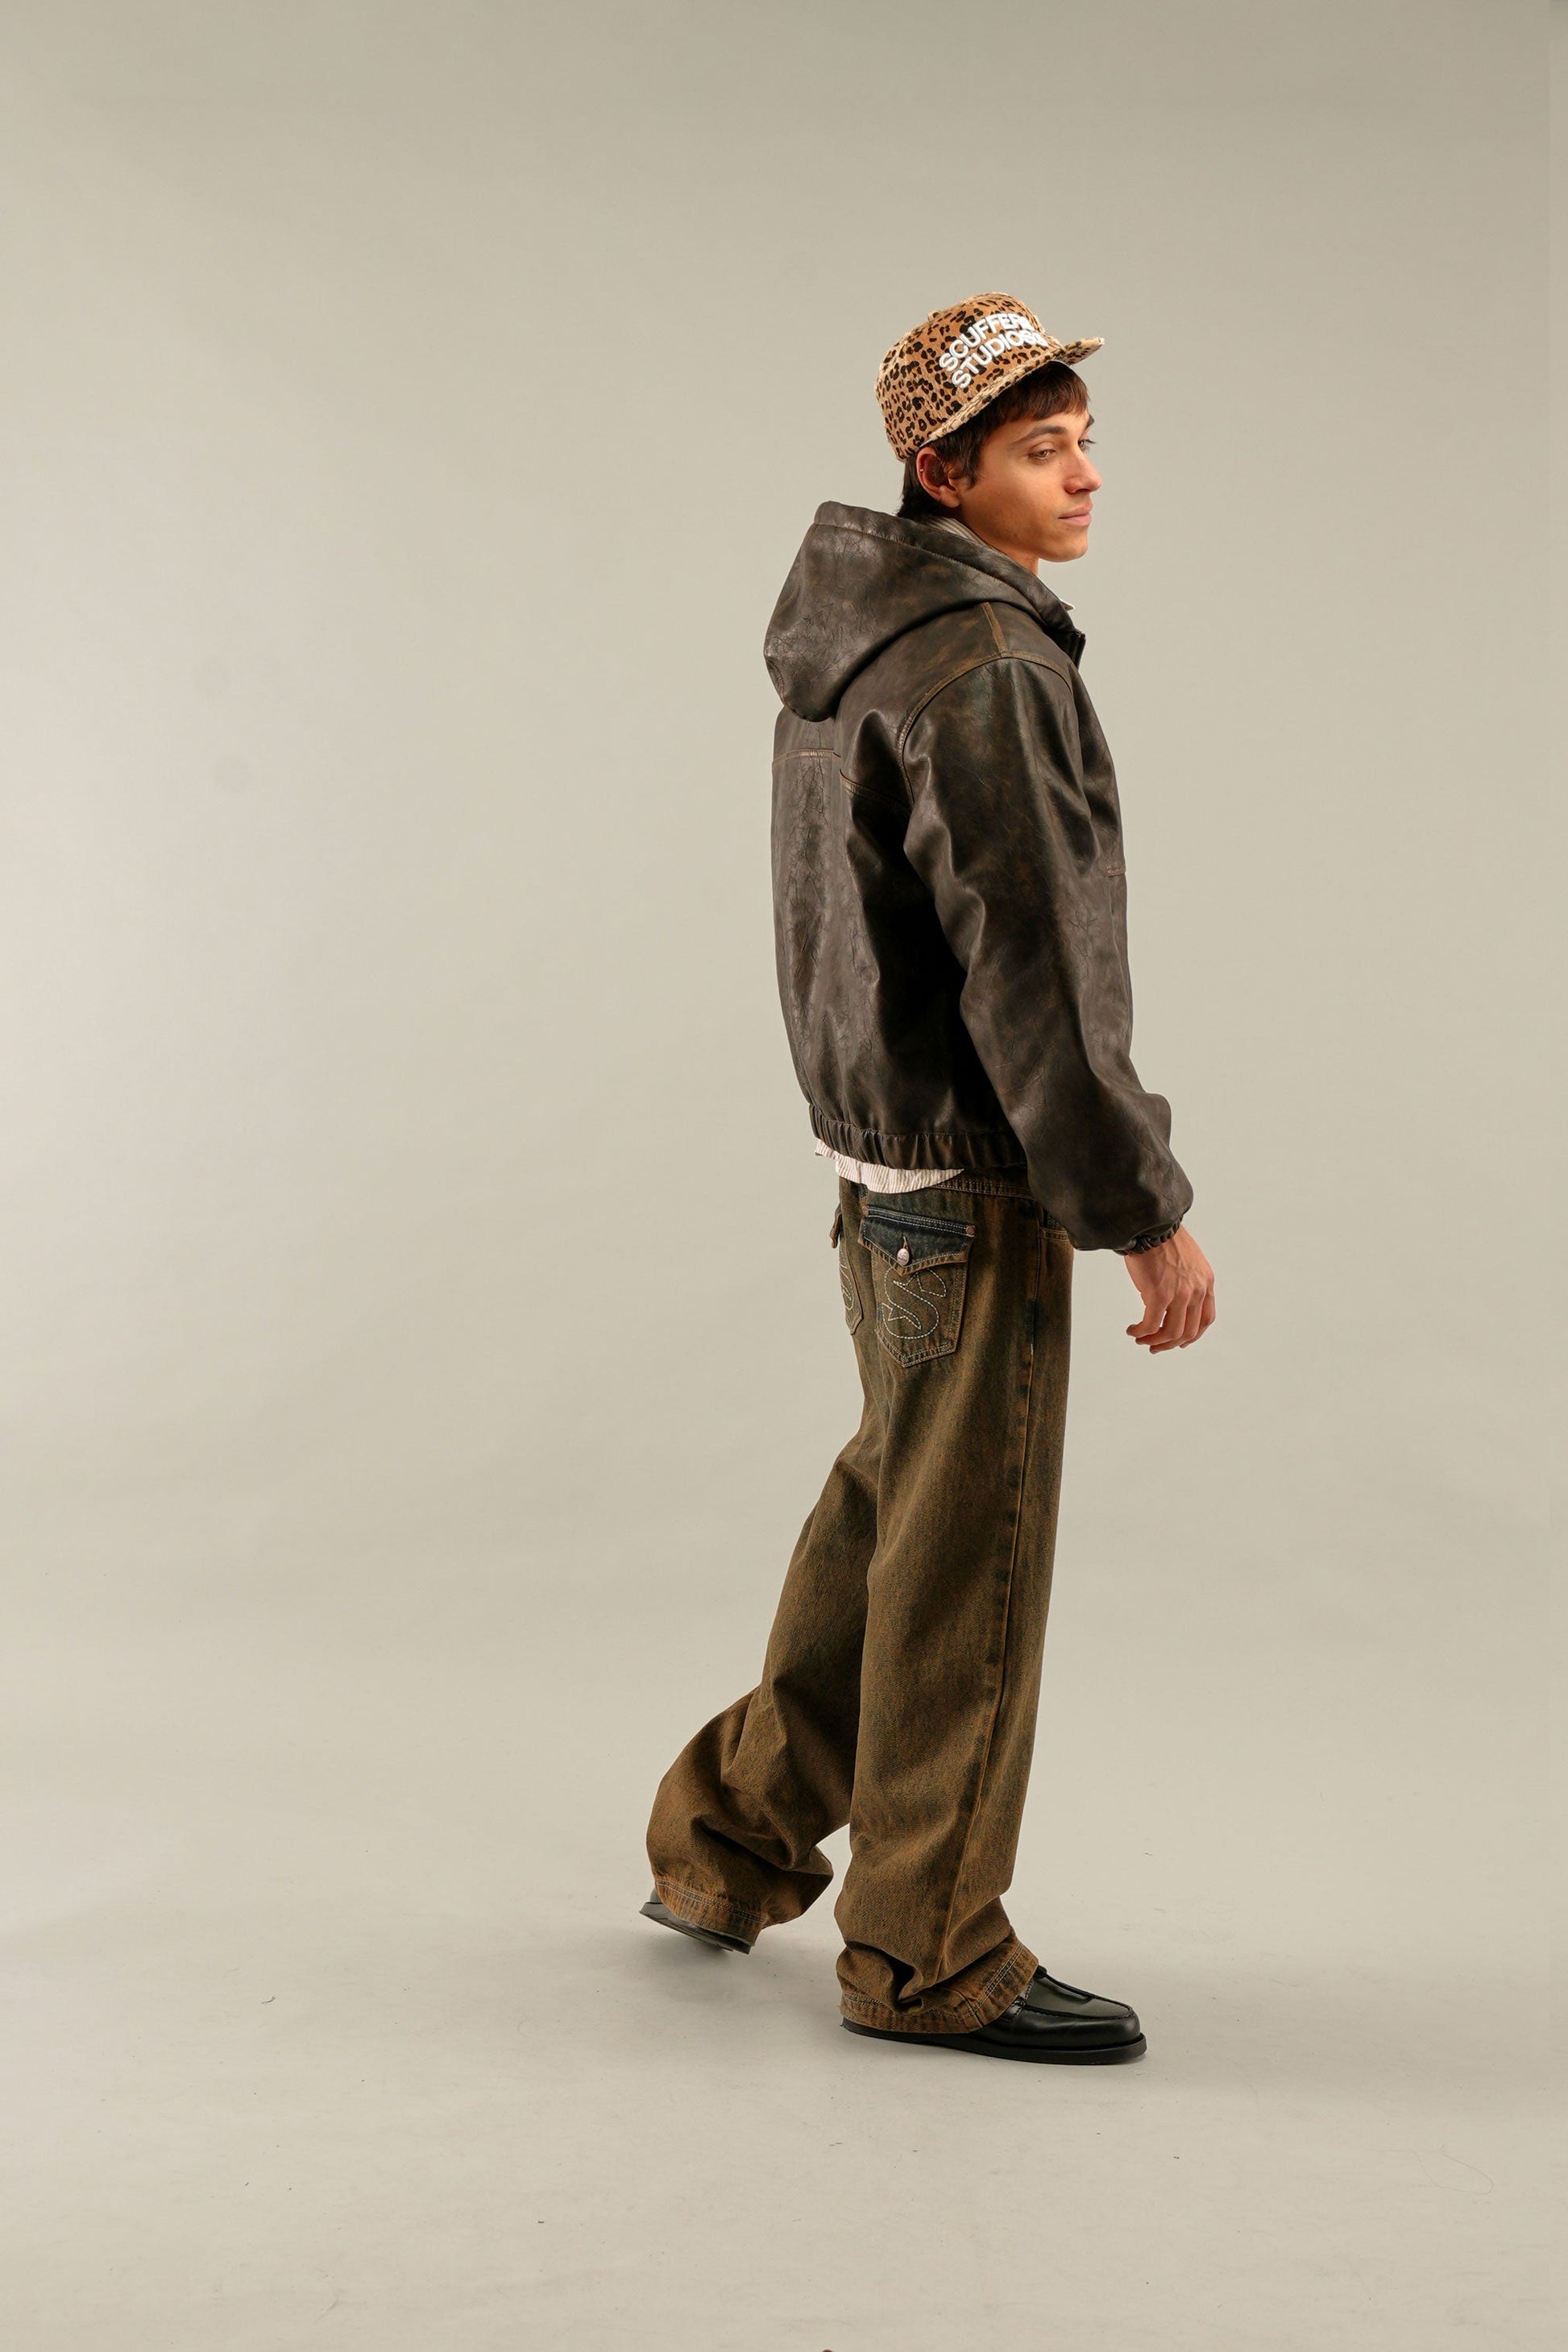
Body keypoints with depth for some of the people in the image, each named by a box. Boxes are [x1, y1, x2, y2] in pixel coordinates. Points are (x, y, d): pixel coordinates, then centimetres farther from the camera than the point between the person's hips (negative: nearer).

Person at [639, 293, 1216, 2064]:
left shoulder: (852, 640, 10)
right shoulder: (981, 670, -20)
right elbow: (1032, 973, -23)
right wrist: (1149, 1213, -16)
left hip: (884, 1152, 10)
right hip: (975, 1184, -10)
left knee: (888, 1513, 21)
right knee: (967, 1562, 2)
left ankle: (728, 1844, 33)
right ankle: (931, 1955, 17)